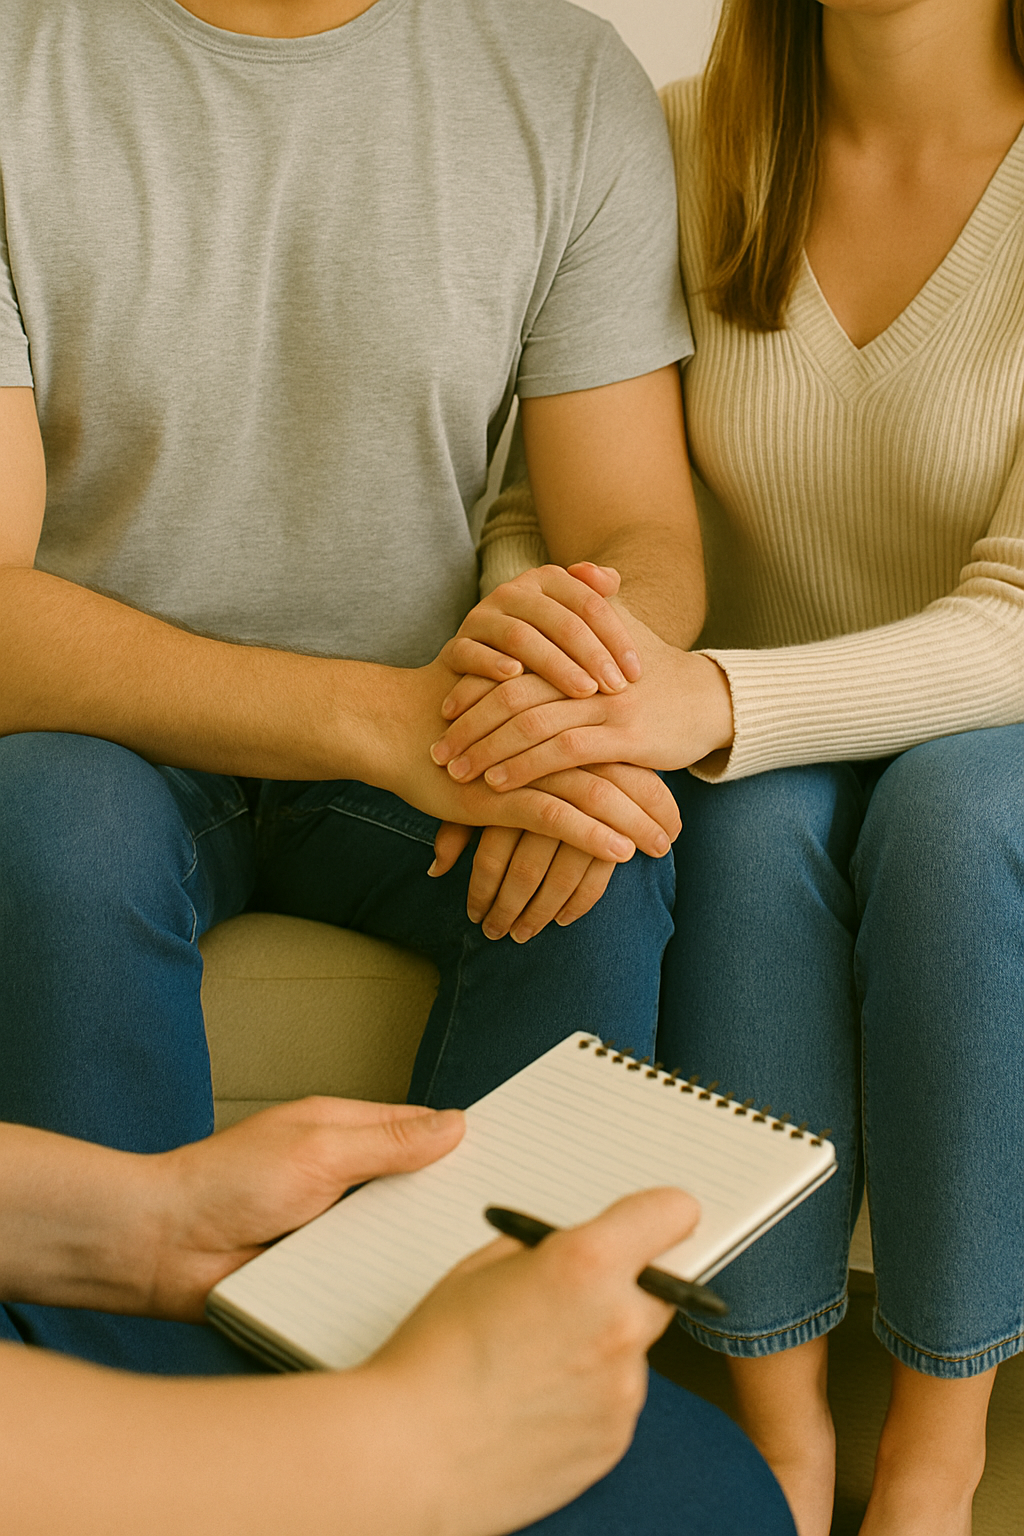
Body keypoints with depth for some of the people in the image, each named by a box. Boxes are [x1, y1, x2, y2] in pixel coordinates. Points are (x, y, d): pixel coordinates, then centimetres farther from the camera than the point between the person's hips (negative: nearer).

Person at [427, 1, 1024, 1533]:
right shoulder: (691, 143, -7)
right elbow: (539, 498, -4)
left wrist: (717, 700, -42)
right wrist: (529, 661, -27)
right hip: (764, 741, 2)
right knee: (757, 816, -30)